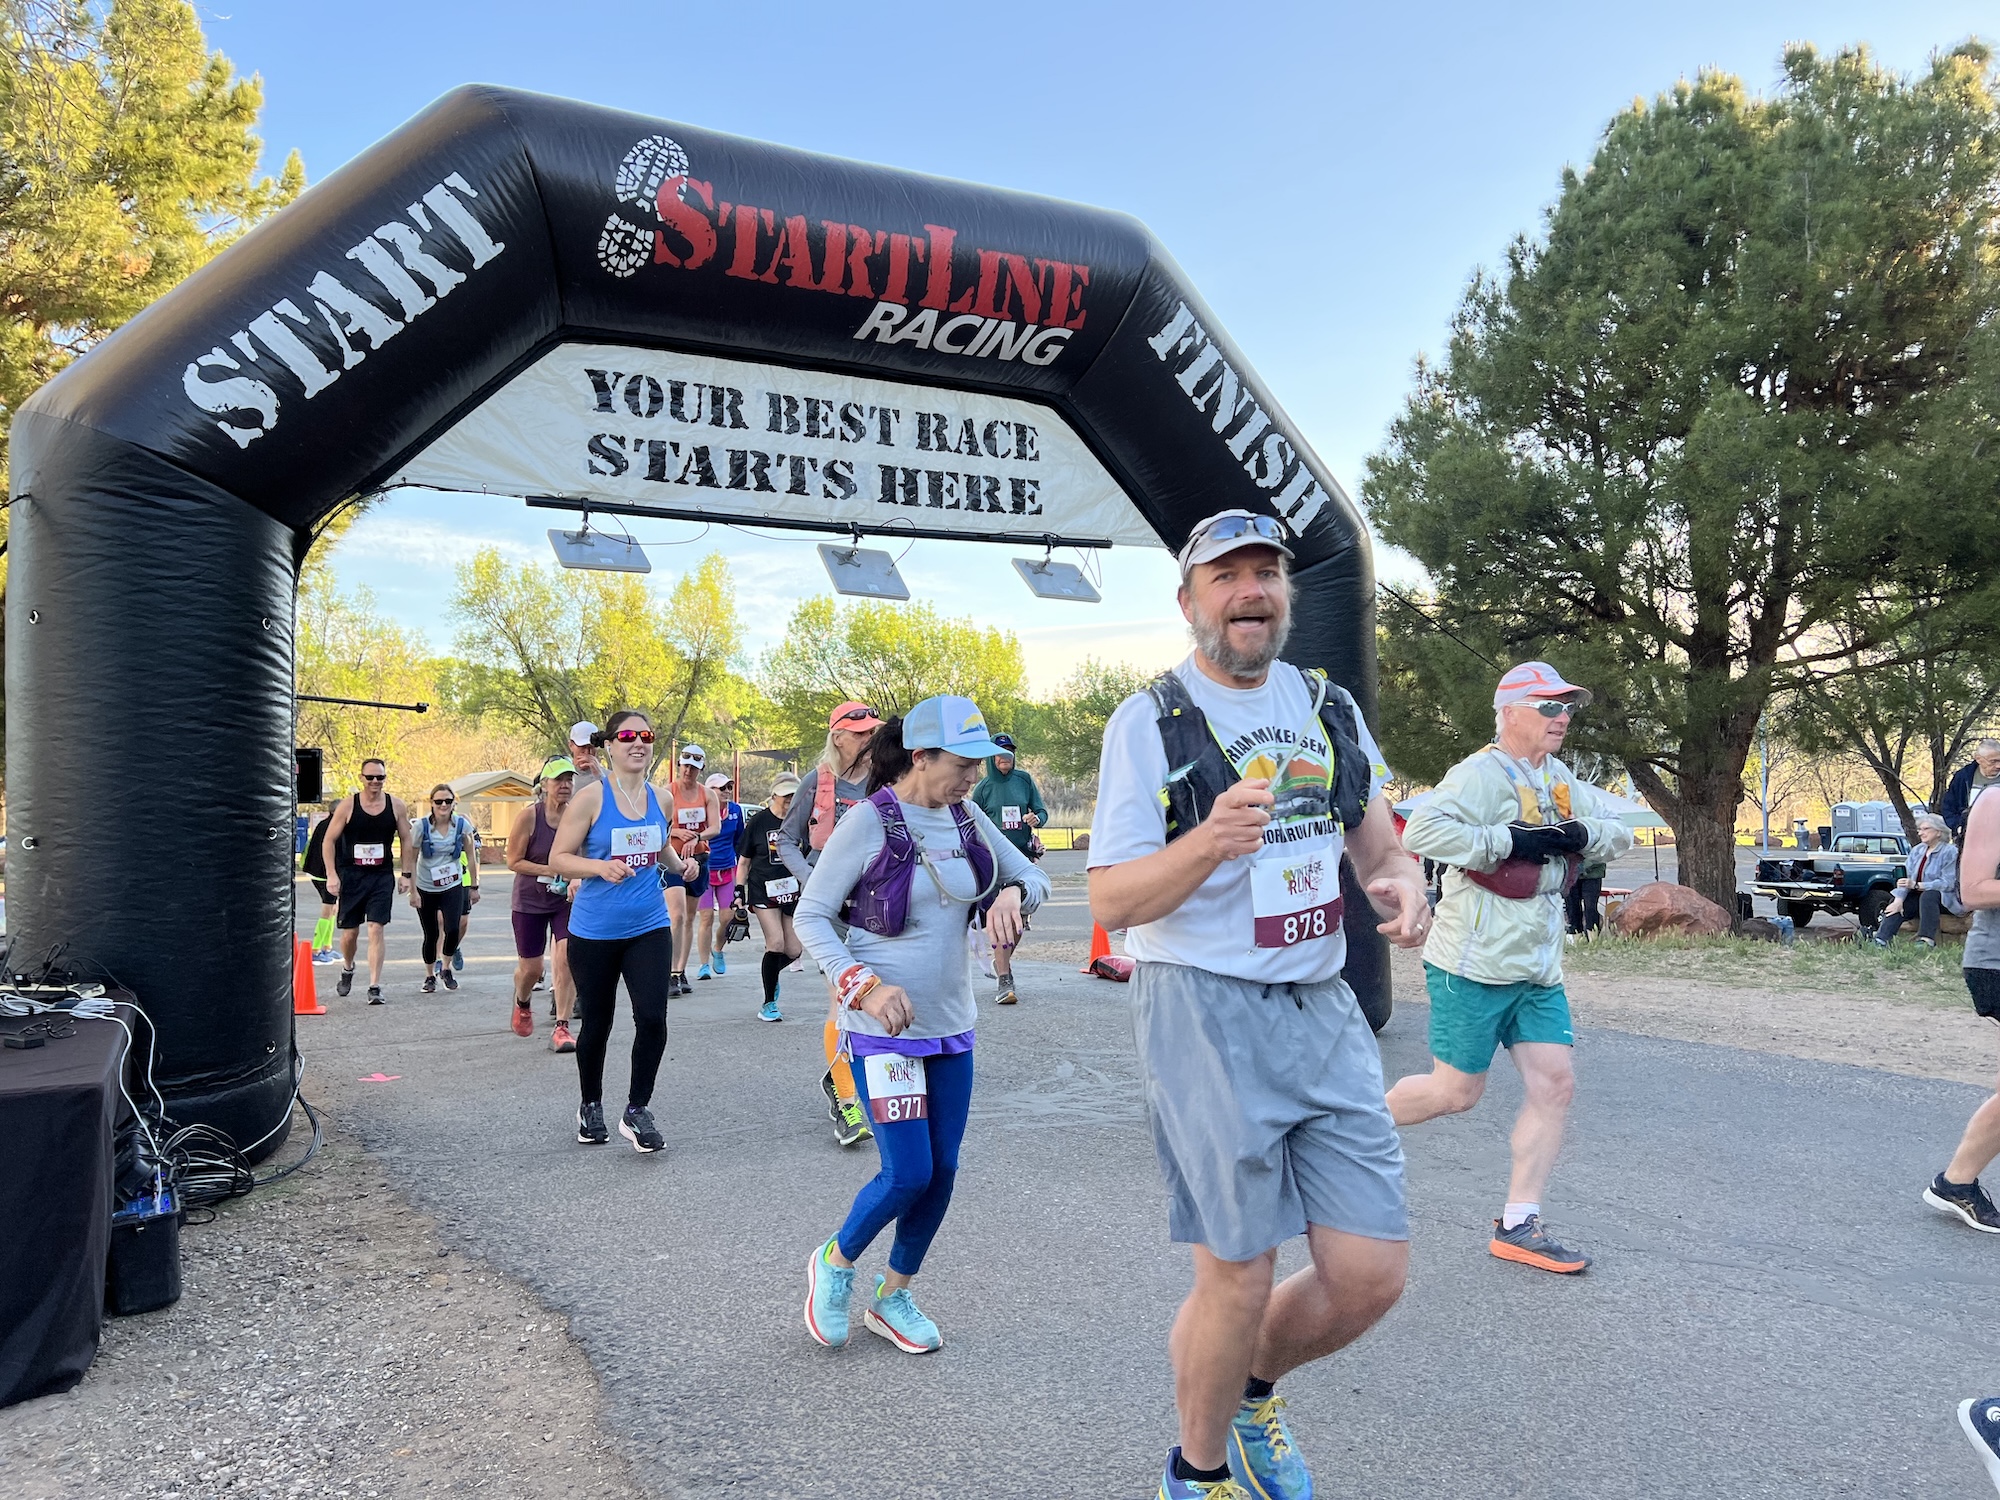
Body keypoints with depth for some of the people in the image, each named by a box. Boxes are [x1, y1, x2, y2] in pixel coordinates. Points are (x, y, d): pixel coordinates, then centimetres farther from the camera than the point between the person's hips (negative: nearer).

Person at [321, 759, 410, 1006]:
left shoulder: (396, 806, 0)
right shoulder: (348, 805, -5)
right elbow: (329, 840, 0)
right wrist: (332, 875, -8)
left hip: (382, 877, 0)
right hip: (351, 875, 0)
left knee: (376, 929, -9)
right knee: (350, 932, 9)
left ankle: (375, 987, -8)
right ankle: (348, 969, 39)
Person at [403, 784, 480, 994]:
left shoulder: (462, 825, -8)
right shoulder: (421, 826, -12)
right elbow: (412, 860, -6)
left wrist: (474, 886, 5)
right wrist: (413, 890, -7)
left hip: (453, 886, 0)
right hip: (426, 888, 0)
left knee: (452, 929, -15)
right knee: (431, 935, 6)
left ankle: (446, 968, 12)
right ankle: (429, 976, 27)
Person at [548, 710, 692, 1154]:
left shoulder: (659, 799, 5)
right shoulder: (591, 797, -9)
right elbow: (558, 859, -9)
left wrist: (680, 866, 4)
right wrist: (601, 867, -25)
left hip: (649, 928, 3)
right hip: (594, 932, -3)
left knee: (652, 1018, -11)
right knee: (597, 1023, 11)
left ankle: (638, 1111, 7)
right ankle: (591, 1107, 34)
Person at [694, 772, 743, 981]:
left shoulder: (735, 810, 6)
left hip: (727, 871, 4)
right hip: (704, 871, -4)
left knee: (728, 918, 0)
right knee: (706, 918, -3)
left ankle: (717, 951, 29)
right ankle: (704, 965, 5)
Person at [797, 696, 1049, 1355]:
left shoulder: (968, 818, 2)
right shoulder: (869, 823, -15)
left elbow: (1033, 876, 12)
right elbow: (810, 916, -12)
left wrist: (1012, 893, -13)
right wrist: (865, 985, -25)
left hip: (951, 1025, 6)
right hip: (884, 1028, -6)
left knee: (941, 1172, 9)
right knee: (907, 1174, -7)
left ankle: (892, 1297, 30)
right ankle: (835, 1261, 23)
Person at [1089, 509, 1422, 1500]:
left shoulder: (1330, 708, 12)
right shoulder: (1149, 721, -6)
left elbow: (1380, 850, 19)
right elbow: (1109, 903, -11)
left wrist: (1402, 890, -5)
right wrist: (1211, 842, -29)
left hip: (1323, 1009, 6)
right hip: (1205, 1011, -5)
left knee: (1371, 1275, 6)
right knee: (1239, 1274, 0)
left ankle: (1250, 1389, 36)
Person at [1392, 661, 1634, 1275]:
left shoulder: (1559, 778, 12)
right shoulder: (1481, 773, -16)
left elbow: (1620, 833, 16)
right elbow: (1420, 831, -29)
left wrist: (1582, 833, -6)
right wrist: (1510, 840, -26)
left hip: (1537, 971, 8)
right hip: (1474, 968, -8)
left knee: (1555, 1085, 3)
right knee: (1456, 1092, 0)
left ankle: (1517, 1225, 13)